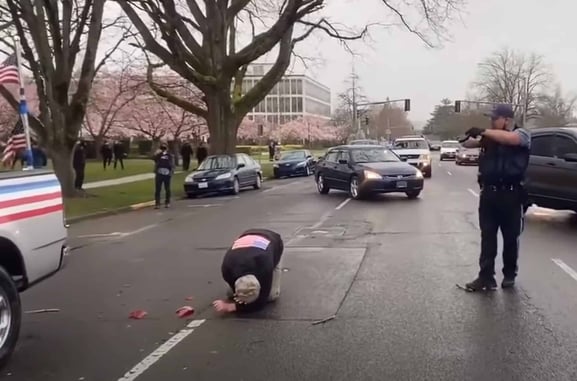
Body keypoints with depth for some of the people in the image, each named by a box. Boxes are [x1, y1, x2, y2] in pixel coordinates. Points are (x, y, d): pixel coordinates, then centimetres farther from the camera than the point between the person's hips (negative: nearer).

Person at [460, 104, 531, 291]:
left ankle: (509, 275, 24)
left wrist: (483, 131, -26)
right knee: (487, 237, 2)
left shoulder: (522, 134, -2)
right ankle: (486, 277, 5)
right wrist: (466, 138, -19)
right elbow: (469, 143, 4)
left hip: (511, 195, -4)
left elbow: (510, 138, -25)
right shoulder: (490, 136, 13)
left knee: (511, 238, 8)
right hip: (489, 193, 4)